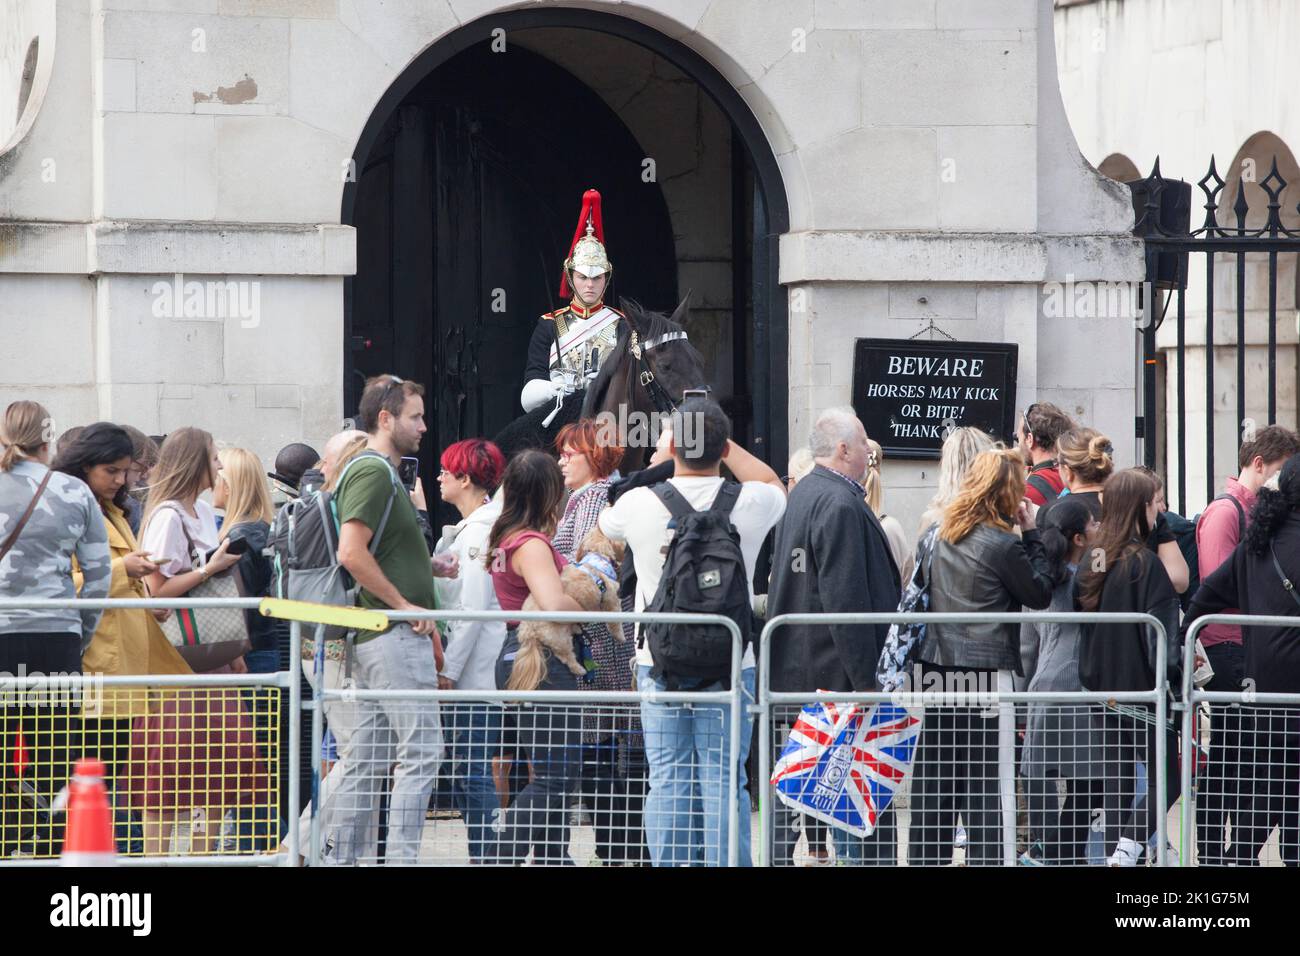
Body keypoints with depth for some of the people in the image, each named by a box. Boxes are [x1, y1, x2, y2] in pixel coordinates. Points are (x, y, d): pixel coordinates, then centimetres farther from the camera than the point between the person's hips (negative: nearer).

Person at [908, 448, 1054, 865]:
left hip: (937, 667, 7)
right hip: (986, 672, -7)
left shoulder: (943, 535, 9)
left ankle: (926, 856, 14)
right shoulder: (1002, 544, -12)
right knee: (985, 781, -3)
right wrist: (1032, 534, 4)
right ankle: (985, 858, -4)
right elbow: (1040, 594, -2)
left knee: (934, 780, 11)